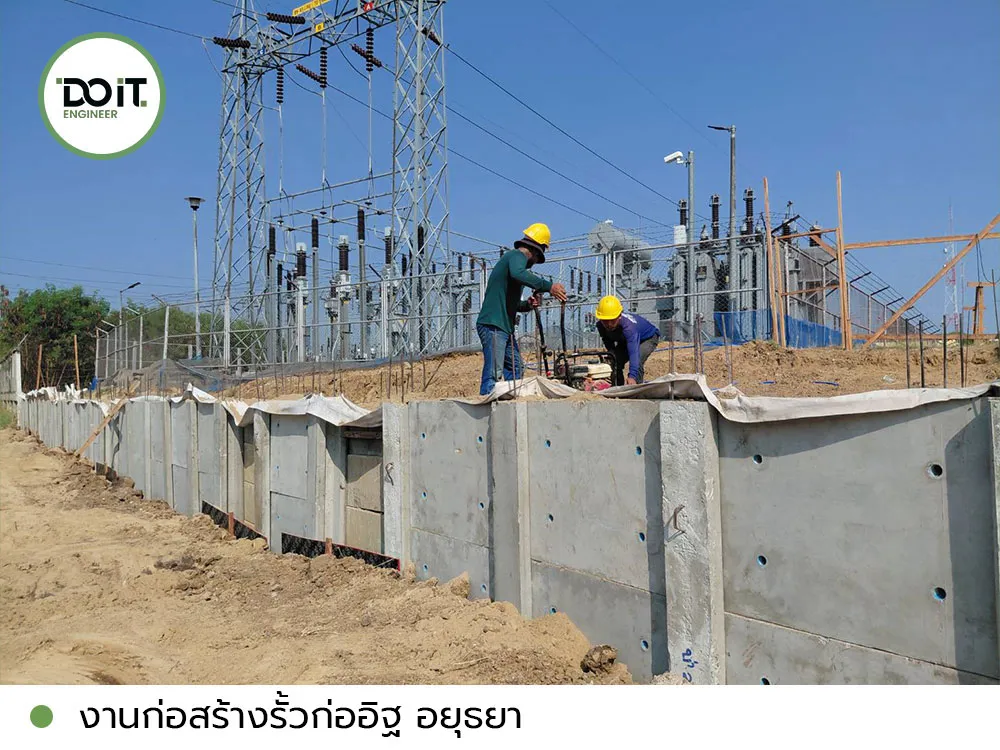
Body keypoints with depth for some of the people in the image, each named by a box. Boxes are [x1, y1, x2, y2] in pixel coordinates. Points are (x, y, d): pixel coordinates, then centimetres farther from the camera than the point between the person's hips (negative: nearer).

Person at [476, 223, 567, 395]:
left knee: (515, 368, 13)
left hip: (505, 327, 10)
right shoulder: (517, 256, -5)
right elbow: (518, 274, -33)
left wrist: (527, 304, 9)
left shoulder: (514, 258, 24)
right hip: (493, 325, -10)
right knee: (493, 374, -14)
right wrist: (548, 286, -35)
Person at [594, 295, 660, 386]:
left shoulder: (628, 326, -45)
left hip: (648, 338, -6)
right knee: (614, 362, -12)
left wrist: (632, 376, -66)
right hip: (624, 341, 6)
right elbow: (608, 345, -4)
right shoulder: (601, 326, -25)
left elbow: (634, 351, -56)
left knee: (637, 360, -32)